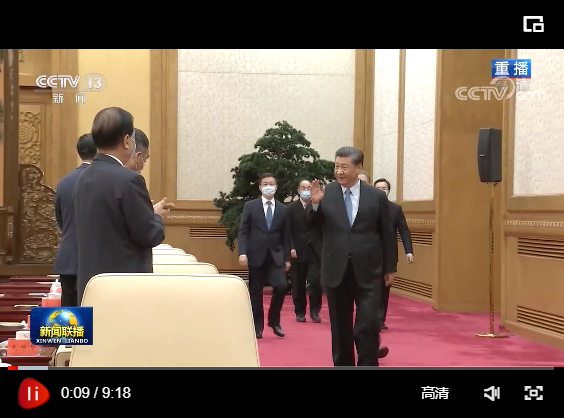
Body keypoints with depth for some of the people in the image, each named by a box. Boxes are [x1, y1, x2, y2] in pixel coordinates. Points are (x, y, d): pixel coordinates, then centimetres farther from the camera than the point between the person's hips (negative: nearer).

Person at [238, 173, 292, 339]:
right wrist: (242, 253, -13)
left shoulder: (283, 209, 7)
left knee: (281, 286, -13)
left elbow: (286, 236, 9)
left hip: (276, 255, 1)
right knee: (255, 292, 3)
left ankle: (274, 320, 8)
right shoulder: (250, 206, 1)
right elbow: (243, 232, -2)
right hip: (256, 255, -1)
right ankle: (257, 326, 13)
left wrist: (287, 258, 6)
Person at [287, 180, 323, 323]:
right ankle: (300, 312, 17)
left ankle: (314, 311, 6)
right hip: (298, 251, 0)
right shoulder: (292, 208, 3)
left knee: (316, 281, -9)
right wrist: (291, 248, -11)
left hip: (315, 251, 0)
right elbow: (288, 231, -1)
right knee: (298, 284, 5)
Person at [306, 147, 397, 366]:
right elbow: (310, 223, -3)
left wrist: (390, 267, 8)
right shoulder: (326, 193, 1)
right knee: (340, 328, 10)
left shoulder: (377, 196, 0)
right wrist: (314, 203, -22)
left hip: (367, 272, -1)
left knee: (368, 326, -6)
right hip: (336, 271, 1)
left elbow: (387, 234, 6)